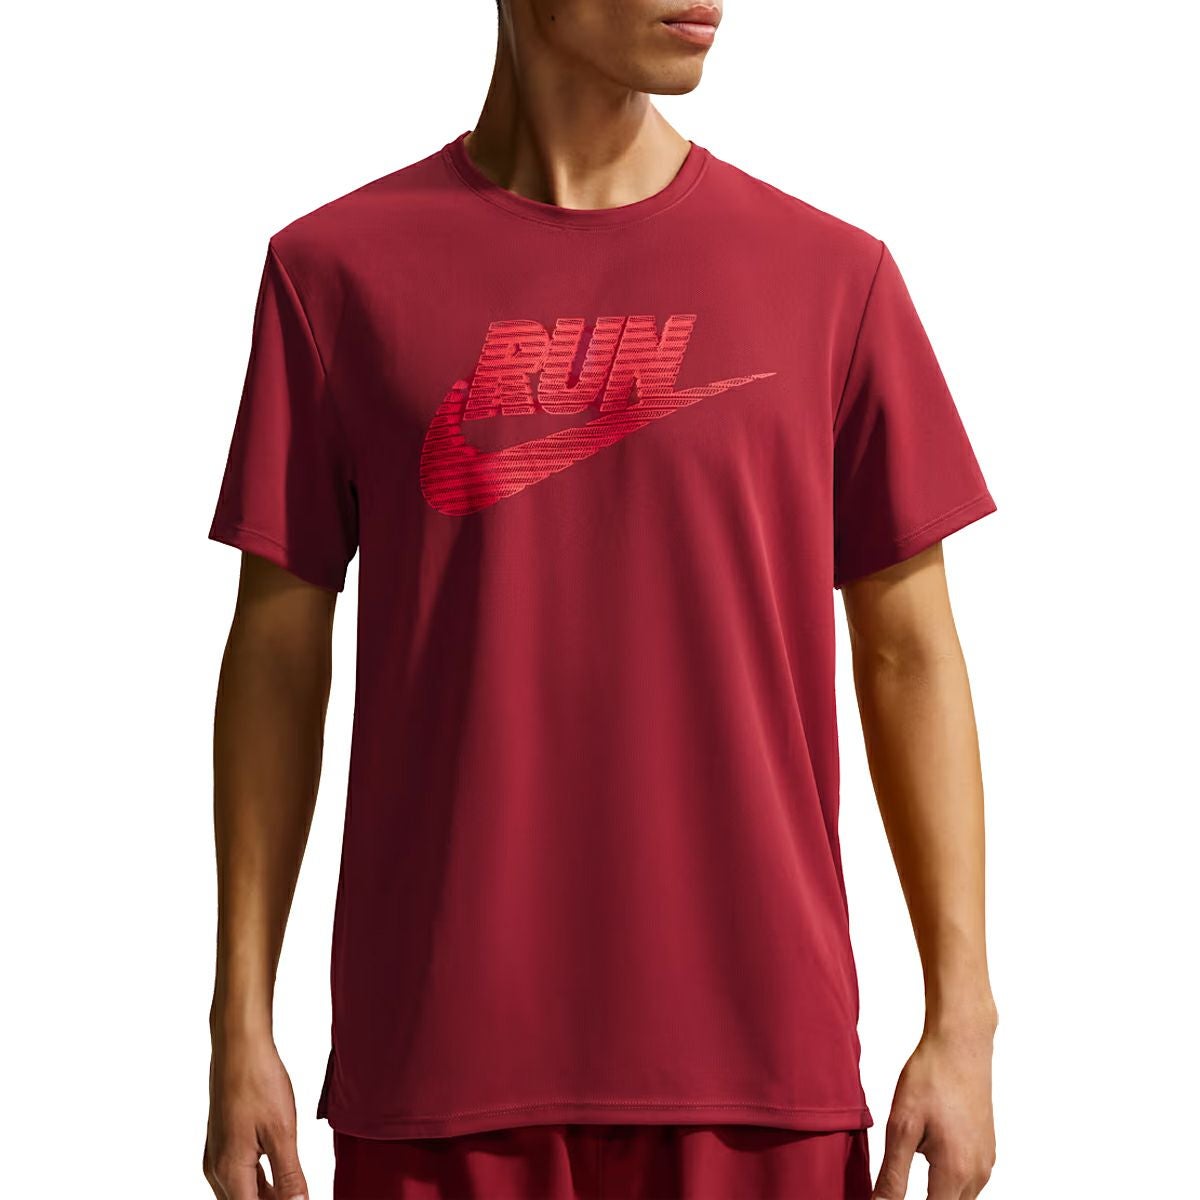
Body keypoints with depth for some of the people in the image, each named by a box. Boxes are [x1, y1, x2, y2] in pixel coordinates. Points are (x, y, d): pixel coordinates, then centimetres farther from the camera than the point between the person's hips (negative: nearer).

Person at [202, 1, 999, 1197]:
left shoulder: (832, 276, 3)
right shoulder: (338, 270, 2)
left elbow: (908, 657, 5)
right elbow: (277, 655, 5)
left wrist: (962, 1024, 1)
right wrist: (240, 1025, 3)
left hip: (754, 1057, 1)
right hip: (439, 1063, 0)